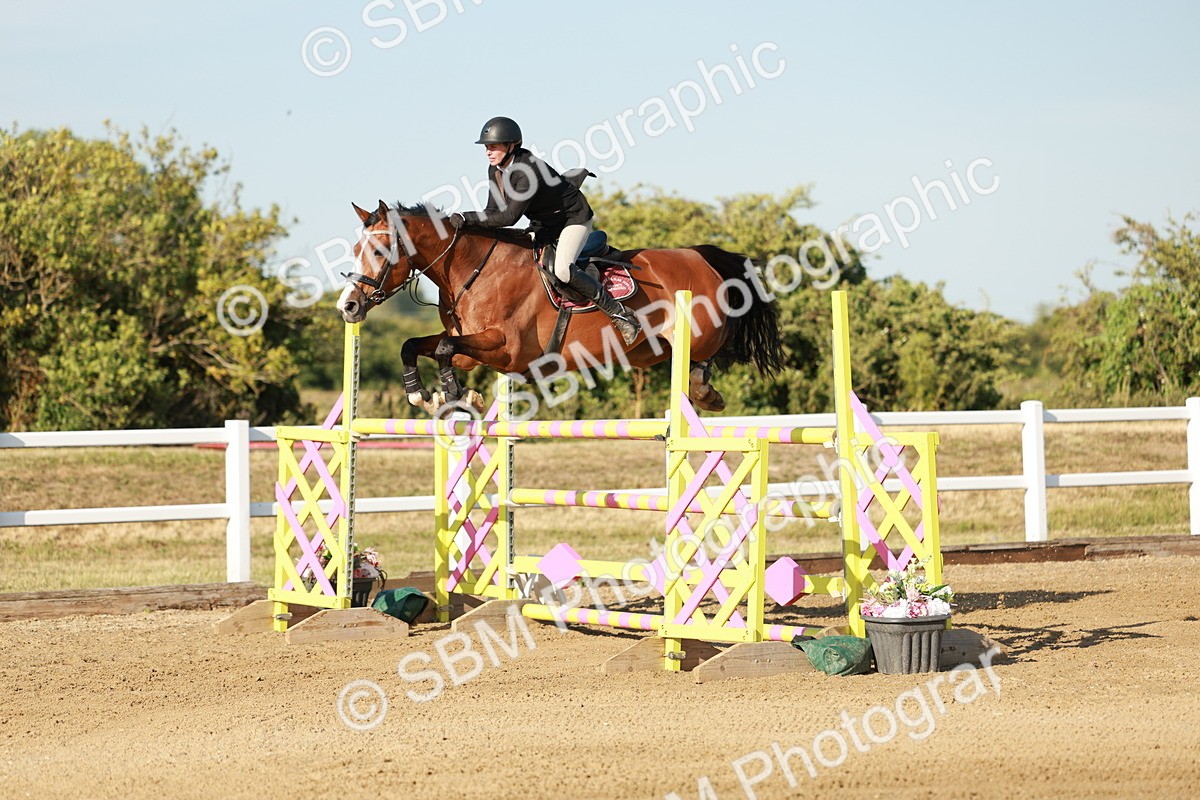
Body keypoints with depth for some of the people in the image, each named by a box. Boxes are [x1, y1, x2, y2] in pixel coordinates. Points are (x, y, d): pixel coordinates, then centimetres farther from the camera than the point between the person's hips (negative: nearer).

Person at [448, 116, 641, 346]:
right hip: (544, 225, 10)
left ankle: (618, 311, -20)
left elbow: (510, 216, -38)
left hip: (574, 219, -9)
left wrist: (467, 219, -39)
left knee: (562, 270, -29)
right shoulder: (495, 170, -7)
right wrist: (468, 226, -22)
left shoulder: (528, 170, -34)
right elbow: (493, 211, -3)